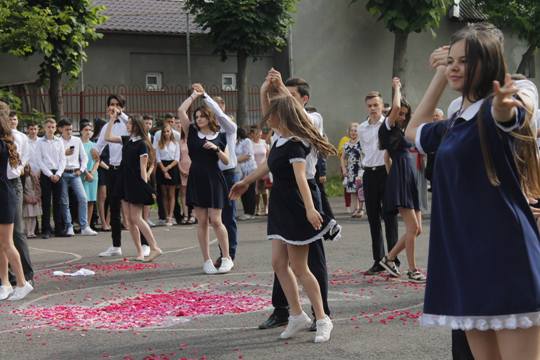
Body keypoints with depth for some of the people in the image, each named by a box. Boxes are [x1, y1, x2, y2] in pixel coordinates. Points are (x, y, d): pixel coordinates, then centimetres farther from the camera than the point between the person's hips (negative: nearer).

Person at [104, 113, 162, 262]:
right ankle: (140, 252, 10)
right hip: (125, 182, 8)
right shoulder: (126, 140, 10)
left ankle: (154, 248, -7)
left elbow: (143, 168, -13)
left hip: (136, 183, -8)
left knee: (136, 218, -10)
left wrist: (145, 187, -14)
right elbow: (107, 137, 13)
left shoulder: (142, 144, -11)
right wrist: (112, 119, 10)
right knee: (130, 219, 6)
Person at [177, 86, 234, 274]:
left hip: (213, 180, -2)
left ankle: (226, 258, 5)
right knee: (202, 222, 3)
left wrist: (216, 149, -13)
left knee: (215, 220, -6)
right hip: (196, 179, 2)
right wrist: (194, 95, 6)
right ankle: (207, 261, 8)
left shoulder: (219, 136, 4)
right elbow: (181, 111, -2)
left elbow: (226, 160, 3)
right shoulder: (192, 133, 6)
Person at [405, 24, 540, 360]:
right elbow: (414, 131, 36)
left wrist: (505, 104, -58)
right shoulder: (454, 125, 17)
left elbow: (507, 112, -33)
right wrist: (439, 78, 27)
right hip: (465, 258, 8)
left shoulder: (498, 110, -8)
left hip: (505, 255, -8)